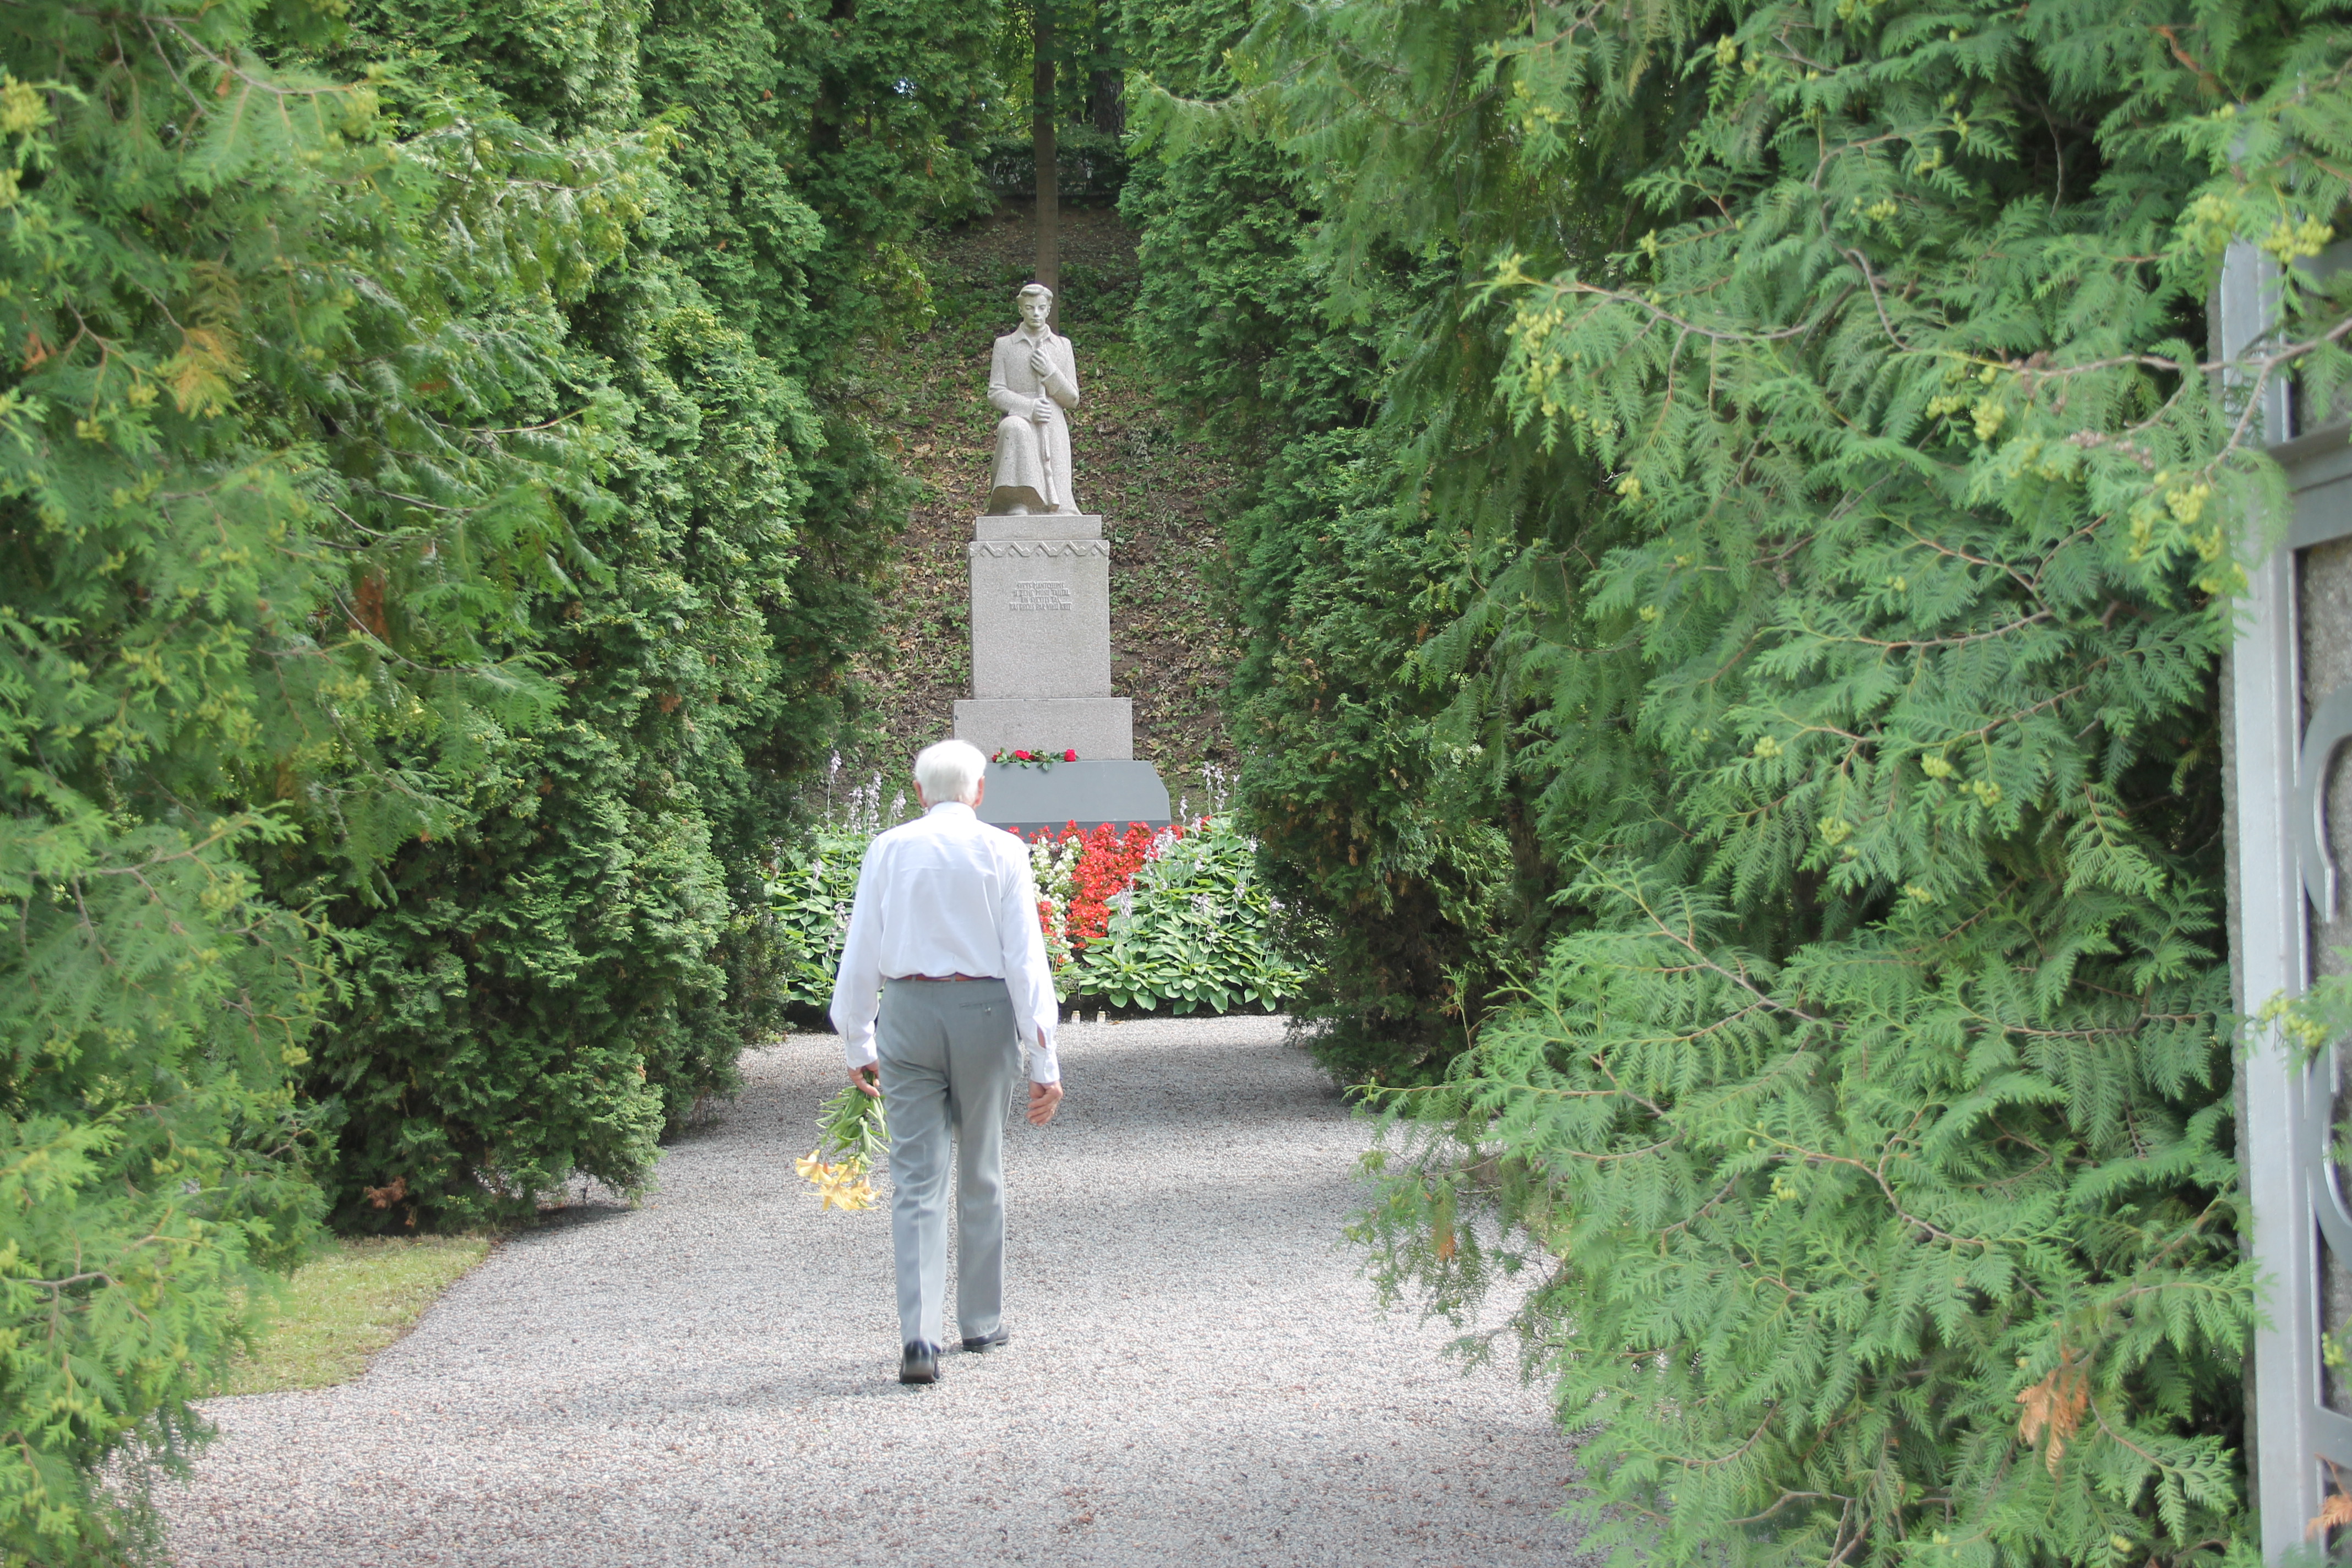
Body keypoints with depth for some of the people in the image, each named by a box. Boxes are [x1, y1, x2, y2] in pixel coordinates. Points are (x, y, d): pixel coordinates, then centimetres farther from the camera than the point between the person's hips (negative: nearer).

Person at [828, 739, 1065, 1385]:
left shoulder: (888, 850, 2)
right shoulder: (1001, 852, -2)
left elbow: (861, 955, 4)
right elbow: (1026, 957, -5)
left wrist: (858, 1045, 13)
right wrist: (1044, 1059, -4)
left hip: (907, 1011, 0)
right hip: (984, 1011, 0)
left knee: (916, 1179, -1)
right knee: (981, 1175, 15)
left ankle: (918, 1336, -15)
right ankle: (982, 1322, 26)